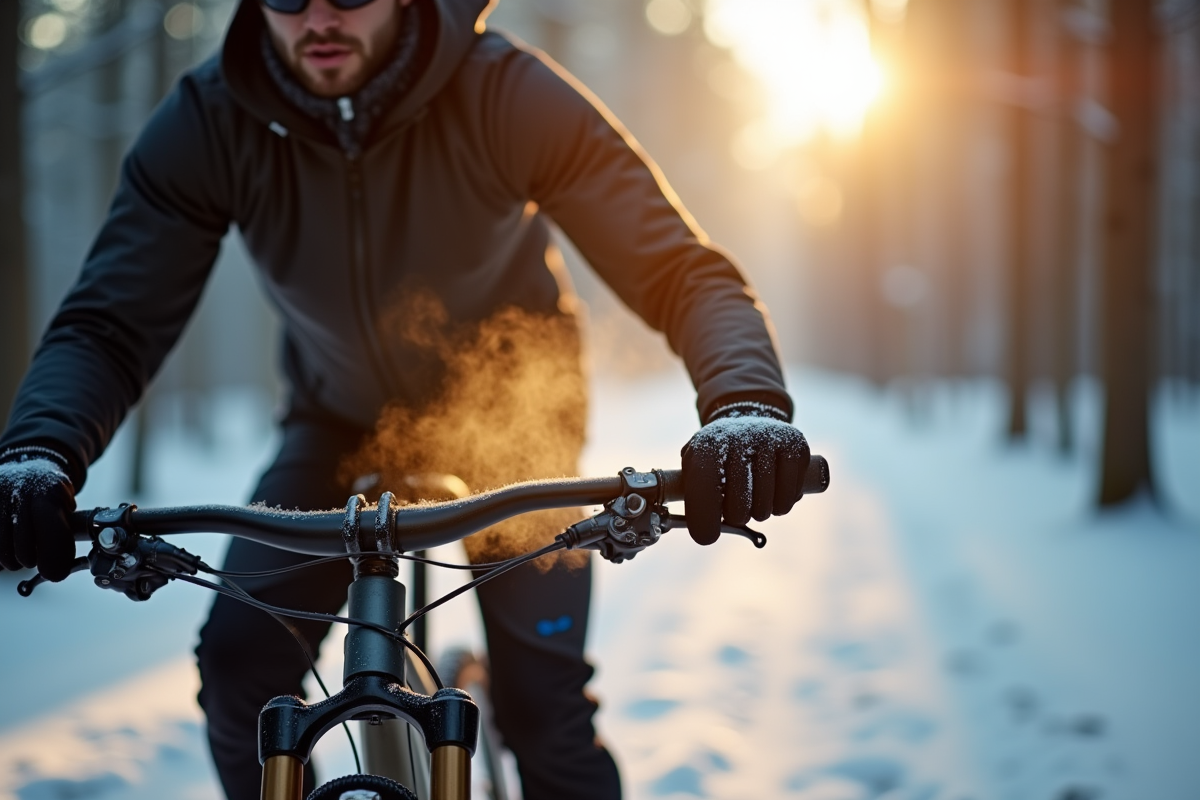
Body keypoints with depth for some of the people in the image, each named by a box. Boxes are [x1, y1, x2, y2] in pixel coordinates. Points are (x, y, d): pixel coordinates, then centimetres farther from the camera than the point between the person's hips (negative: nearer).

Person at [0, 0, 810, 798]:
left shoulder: (511, 96, -31)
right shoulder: (206, 124, -25)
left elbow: (682, 271, -34)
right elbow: (107, 326, -25)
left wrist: (747, 404, -56)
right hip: (343, 421, 2)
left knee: (545, 702, -13)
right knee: (241, 659, -17)